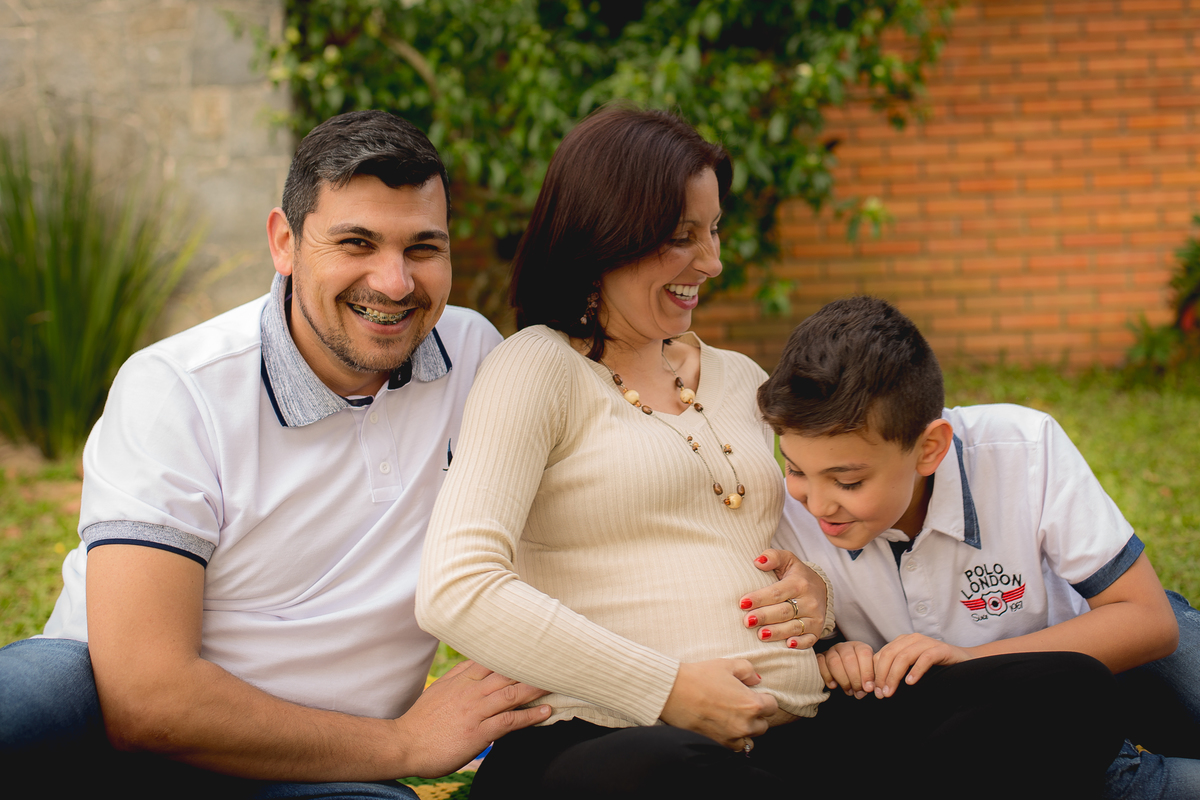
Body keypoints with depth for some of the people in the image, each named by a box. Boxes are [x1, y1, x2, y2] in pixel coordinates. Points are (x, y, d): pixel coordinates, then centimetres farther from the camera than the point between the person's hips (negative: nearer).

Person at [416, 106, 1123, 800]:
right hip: (616, 742, -5)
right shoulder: (541, 367, 3)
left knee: (1071, 690, -20)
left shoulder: (740, 379, 24)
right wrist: (668, 689, -14)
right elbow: (456, 593, -12)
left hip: (796, 734, 6)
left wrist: (822, 602, 6)